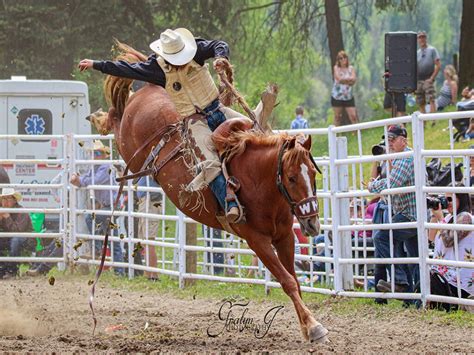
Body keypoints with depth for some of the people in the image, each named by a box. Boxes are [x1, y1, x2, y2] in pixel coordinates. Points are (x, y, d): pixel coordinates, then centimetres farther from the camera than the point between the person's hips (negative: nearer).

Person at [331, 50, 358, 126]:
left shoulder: (351, 68, 5)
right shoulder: (336, 68, -1)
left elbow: (353, 80, -9)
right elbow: (338, 78, -17)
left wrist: (343, 80, -20)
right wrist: (349, 79, -13)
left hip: (348, 96, 1)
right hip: (337, 96, -1)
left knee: (353, 116, -6)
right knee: (337, 116, 7)